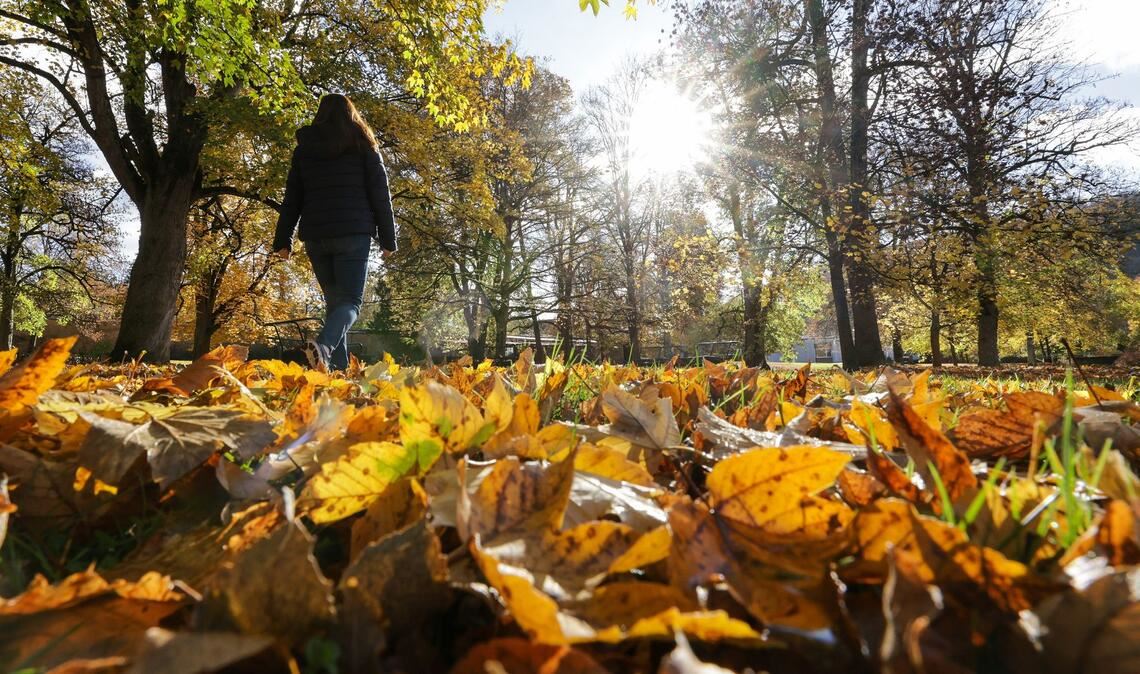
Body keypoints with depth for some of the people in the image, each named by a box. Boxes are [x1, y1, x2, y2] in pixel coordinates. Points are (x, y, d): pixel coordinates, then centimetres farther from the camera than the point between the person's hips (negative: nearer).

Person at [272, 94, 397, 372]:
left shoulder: (303, 147, 15)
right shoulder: (362, 144, 8)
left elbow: (292, 197, 13)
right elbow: (379, 192, 2)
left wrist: (283, 239, 14)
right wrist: (388, 238, 3)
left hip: (315, 235, 3)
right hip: (353, 233, -3)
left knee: (334, 301, 10)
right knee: (351, 300, -5)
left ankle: (338, 368, 3)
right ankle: (323, 344, -33)